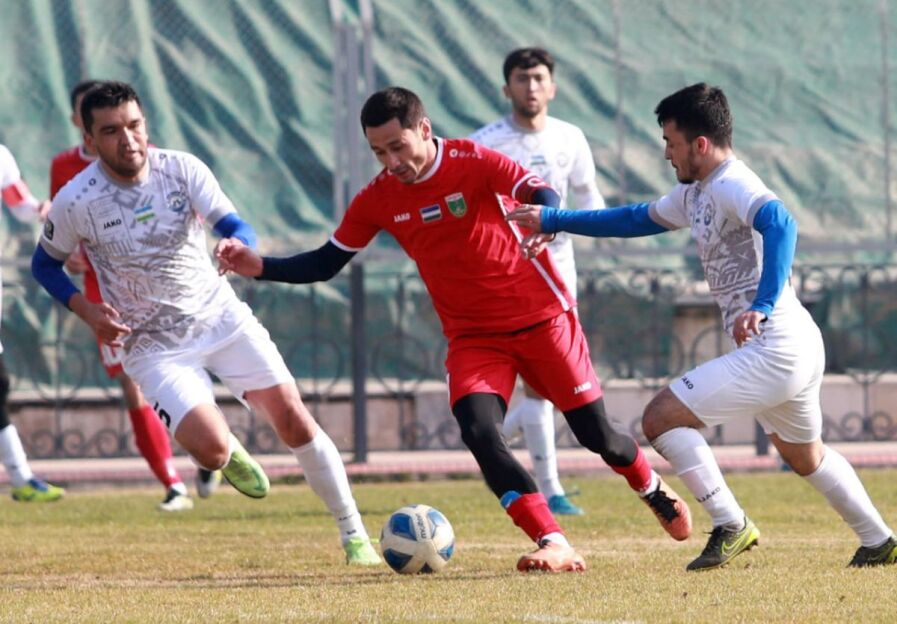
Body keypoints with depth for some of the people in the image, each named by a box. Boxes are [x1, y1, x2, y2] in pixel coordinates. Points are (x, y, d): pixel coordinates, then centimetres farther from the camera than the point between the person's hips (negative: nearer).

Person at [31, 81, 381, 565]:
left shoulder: (181, 168, -11)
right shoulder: (76, 202, -16)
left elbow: (236, 226, -18)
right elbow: (44, 264, 1)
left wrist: (239, 248, -43)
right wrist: (87, 310, -15)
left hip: (221, 316, 2)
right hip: (153, 344, -2)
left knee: (292, 418, -5)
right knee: (211, 449, -20)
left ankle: (353, 533, 10)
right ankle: (232, 454, 20)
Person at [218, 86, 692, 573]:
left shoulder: (473, 163, -15)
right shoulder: (377, 200, -2)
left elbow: (542, 195, -28)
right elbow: (326, 262, 6)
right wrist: (259, 267, -8)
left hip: (540, 317, -3)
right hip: (473, 336, 3)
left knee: (597, 435, 2)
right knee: (478, 433, -23)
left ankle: (654, 491, 36)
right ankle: (554, 547, -24)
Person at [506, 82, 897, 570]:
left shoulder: (732, 185, -15)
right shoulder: (696, 193, 15)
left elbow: (778, 223, -34)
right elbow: (639, 219, 29)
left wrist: (762, 306, -43)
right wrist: (553, 221, 30)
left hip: (772, 352, -11)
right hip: (800, 348, 11)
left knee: (661, 417, -9)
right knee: (804, 455, 29)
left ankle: (730, 526, -4)